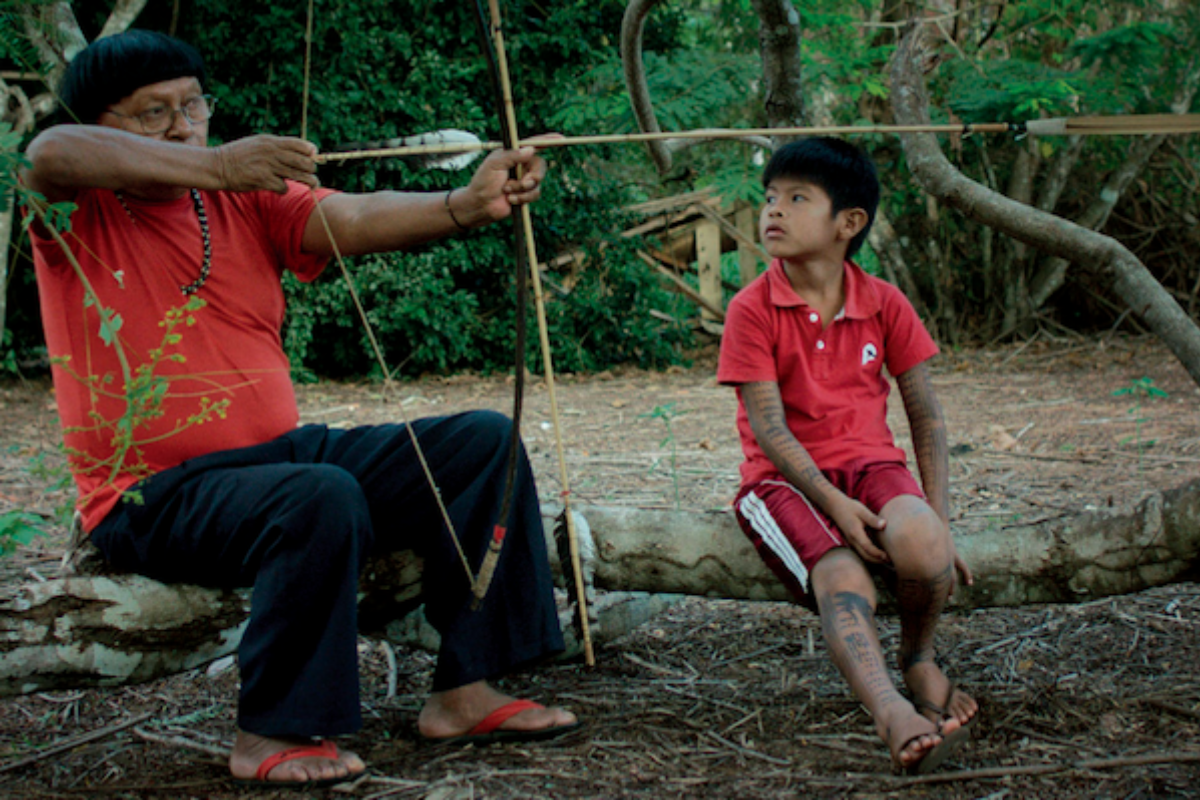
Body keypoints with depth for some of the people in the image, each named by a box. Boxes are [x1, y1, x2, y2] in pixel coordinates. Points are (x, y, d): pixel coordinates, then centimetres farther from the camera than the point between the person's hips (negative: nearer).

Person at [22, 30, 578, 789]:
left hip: (283, 448, 6)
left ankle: (464, 689, -4)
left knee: (482, 442, -5)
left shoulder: (248, 199, 9)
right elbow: (49, 155, -28)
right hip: (155, 494, -6)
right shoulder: (81, 212, -2)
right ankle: (272, 734, -19)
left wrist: (468, 204, -29)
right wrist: (214, 167, -39)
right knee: (320, 498, -35)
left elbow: (354, 219, -9)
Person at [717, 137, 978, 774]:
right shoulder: (752, 310, -4)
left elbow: (926, 416, 6)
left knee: (920, 546, -31)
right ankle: (892, 713, -53)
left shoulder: (885, 304, 5)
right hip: (785, 479, -2)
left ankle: (919, 659, -2)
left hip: (868, 463, 2)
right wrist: (833, 503, -23)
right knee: (843, 580, -33)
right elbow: (769, 427, -11)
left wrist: (938, 519, -5)